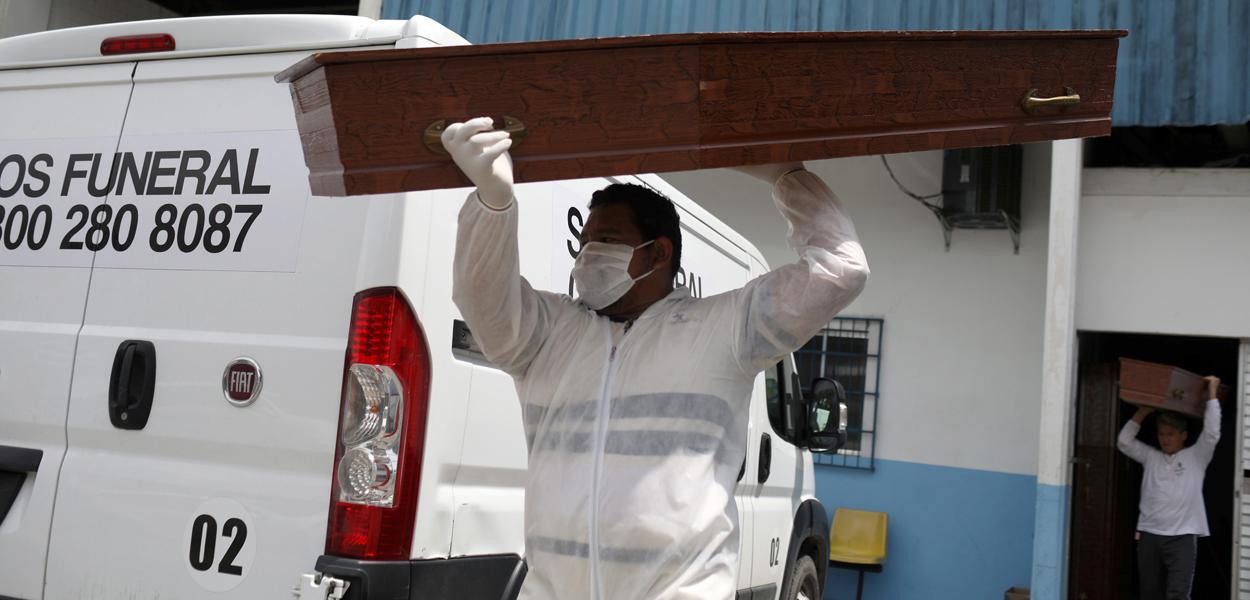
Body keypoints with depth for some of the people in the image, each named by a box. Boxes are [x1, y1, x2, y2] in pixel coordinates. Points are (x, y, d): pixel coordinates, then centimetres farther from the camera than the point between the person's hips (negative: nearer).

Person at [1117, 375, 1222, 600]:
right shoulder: (1151, 457, 13)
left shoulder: (1196, 457, 6)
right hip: (1149, 534, 4)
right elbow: (1124, 441, 8)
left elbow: (1212, 433, -5)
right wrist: (1144, 411, 9)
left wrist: (1212, 394, -2)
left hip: (1182, 536, -3)